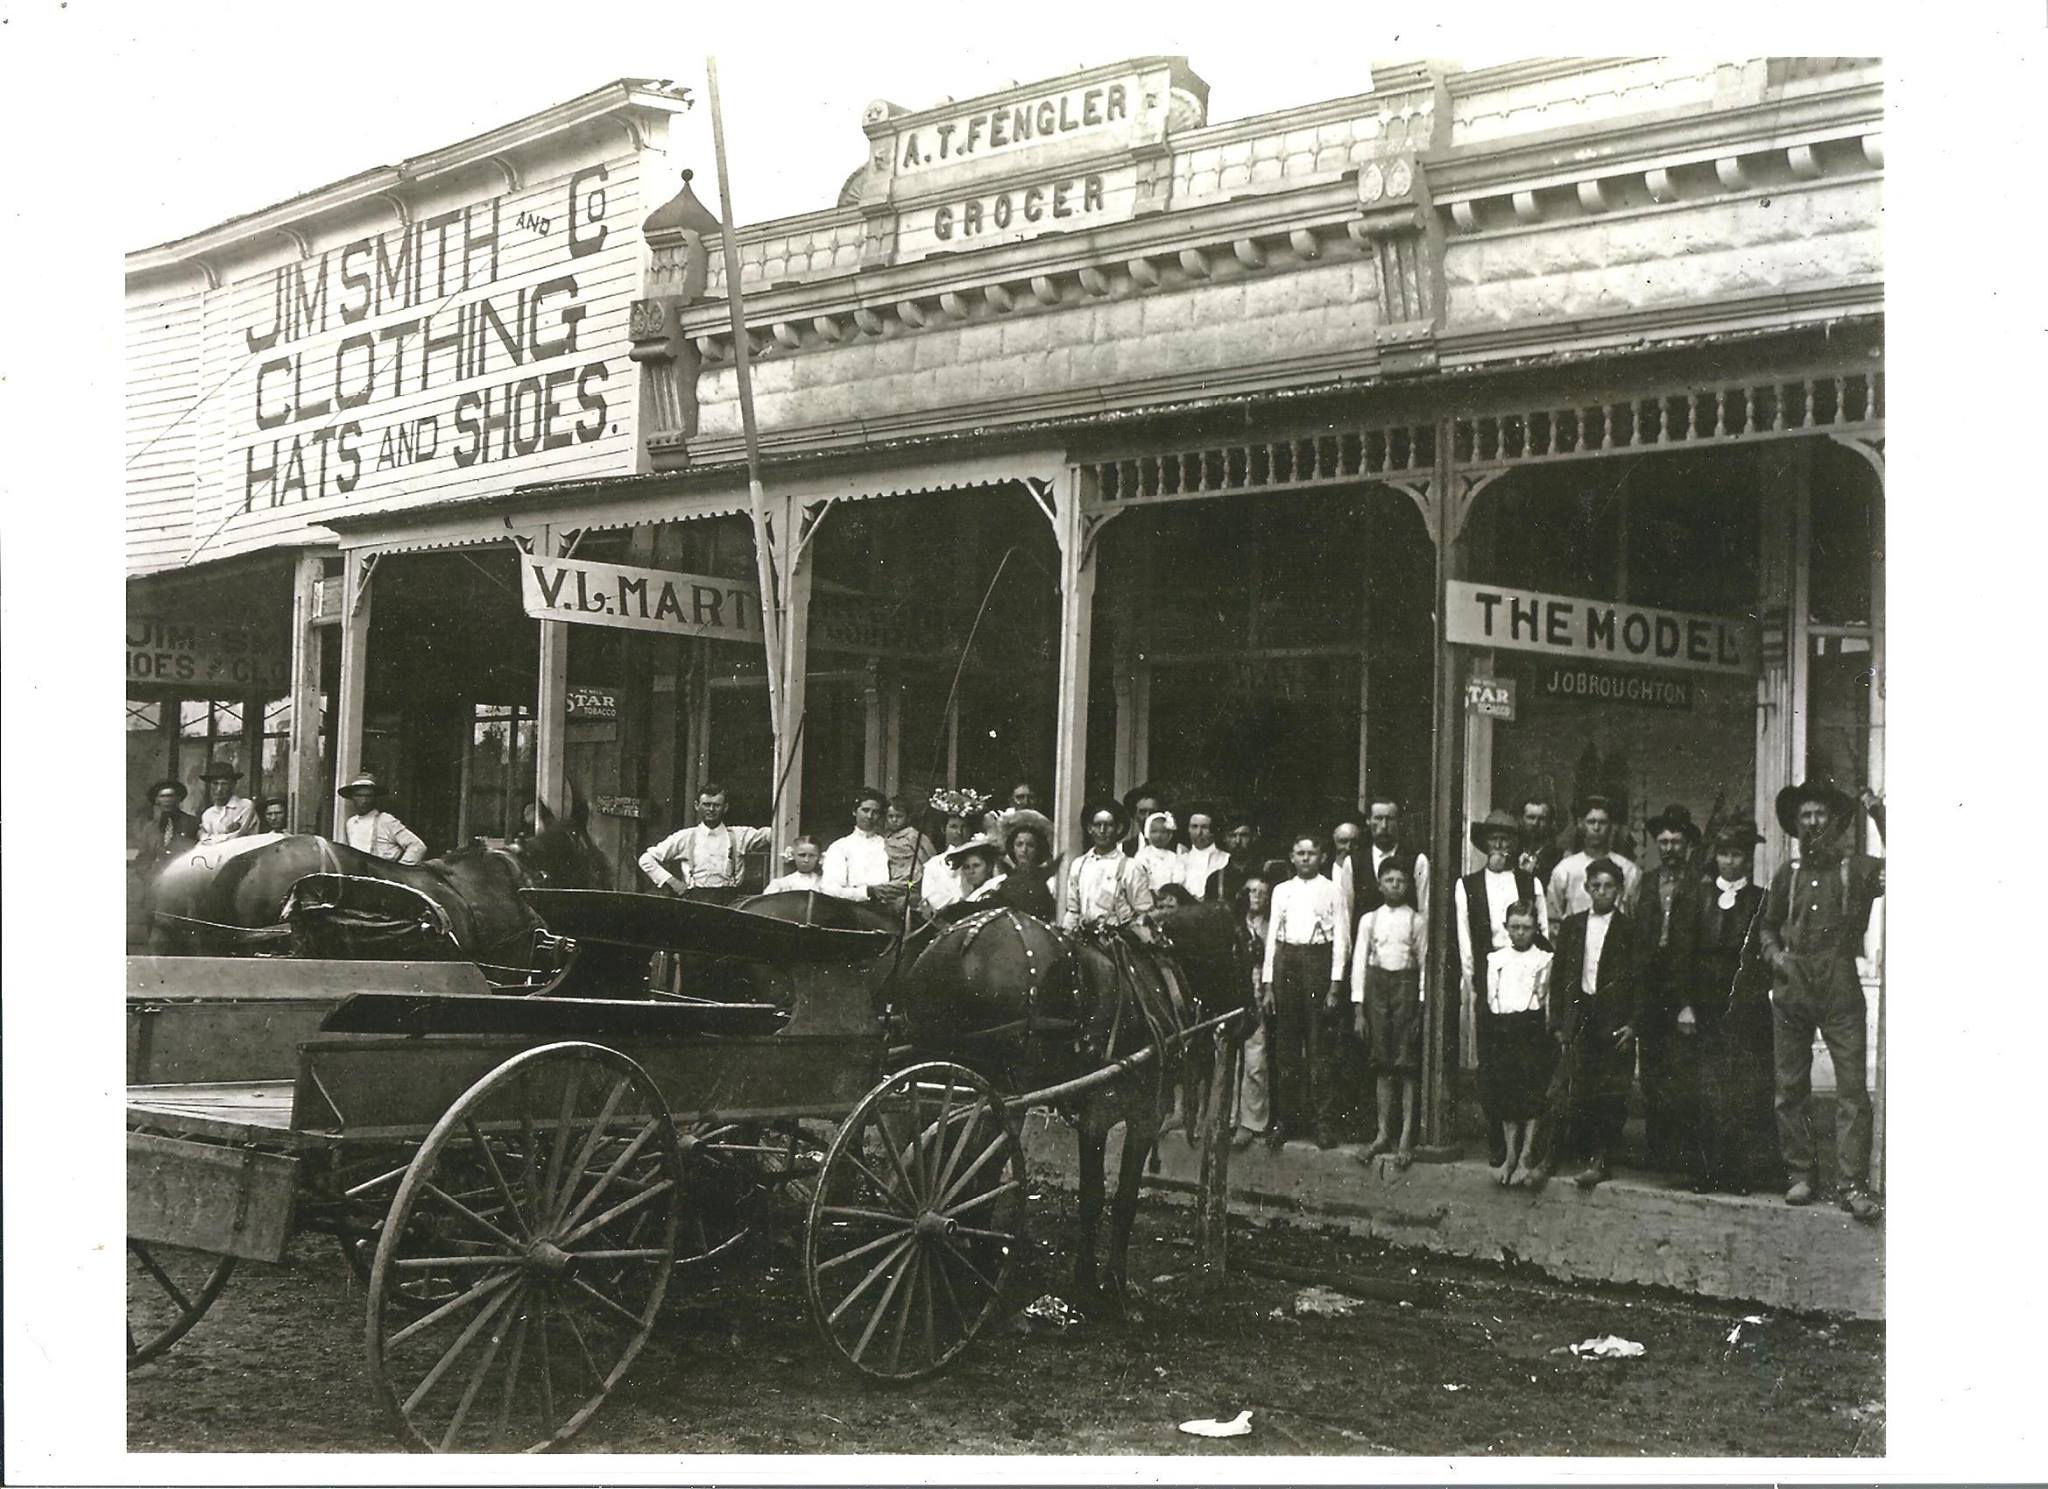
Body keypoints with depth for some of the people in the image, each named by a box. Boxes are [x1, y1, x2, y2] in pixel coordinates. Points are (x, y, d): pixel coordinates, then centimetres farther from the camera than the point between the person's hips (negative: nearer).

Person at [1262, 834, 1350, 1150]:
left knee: (1320, 1044, -3)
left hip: (1318, 960, -3)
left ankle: (1323, 1120, 2)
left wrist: (1335, 984, -8)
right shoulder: (1282, 891, 14)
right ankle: (1283, 1118, 12)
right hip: (1286, 961, 3)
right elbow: (1272, 936, 13)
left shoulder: (1331, 890, 4)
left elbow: (1341, 938, 0)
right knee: (1286, 1044, 6)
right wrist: (1267, 984, 6)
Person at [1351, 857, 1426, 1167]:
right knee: (1382, 1063, 6)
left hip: (1406, 985, -2)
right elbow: (1359, 963, 6)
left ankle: (1407, 1135, 3)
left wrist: (1422, 1004, -6)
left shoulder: (1416, 921, 1)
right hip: (1376, 986, 2)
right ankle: (1383, 1132, 13)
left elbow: (1424, 964, 1)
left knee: (1407, 1063, -2)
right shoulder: (1369, 920, 6)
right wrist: (1358, 1009, 1)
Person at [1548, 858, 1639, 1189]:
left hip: (1614, 1021, -3)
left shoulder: (1630, 929, 3)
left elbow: (1640, 979, 1)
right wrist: (1558, 1022, 6)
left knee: (1610, 1096, -5)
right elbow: (1558, 975, 12)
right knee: (1576, 1096, 0)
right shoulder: (1571, 926, 12)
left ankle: (1601, 1162, 0)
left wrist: (1632, 1023, -8)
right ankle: (1588, 1156, 10)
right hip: (1579, 1017, 3)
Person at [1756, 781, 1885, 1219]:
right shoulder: (1788, 874, 15)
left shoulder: (1856, 867, 5)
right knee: (1791, 1087, 5)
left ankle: (1852, 1183, -11)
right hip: (1791, 986, 4)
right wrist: (1773, 952, 6)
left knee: (1852, 1086, -10)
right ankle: (1800, 1174, 15)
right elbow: (1767, 925, 25)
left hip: (1839, 985, -4)